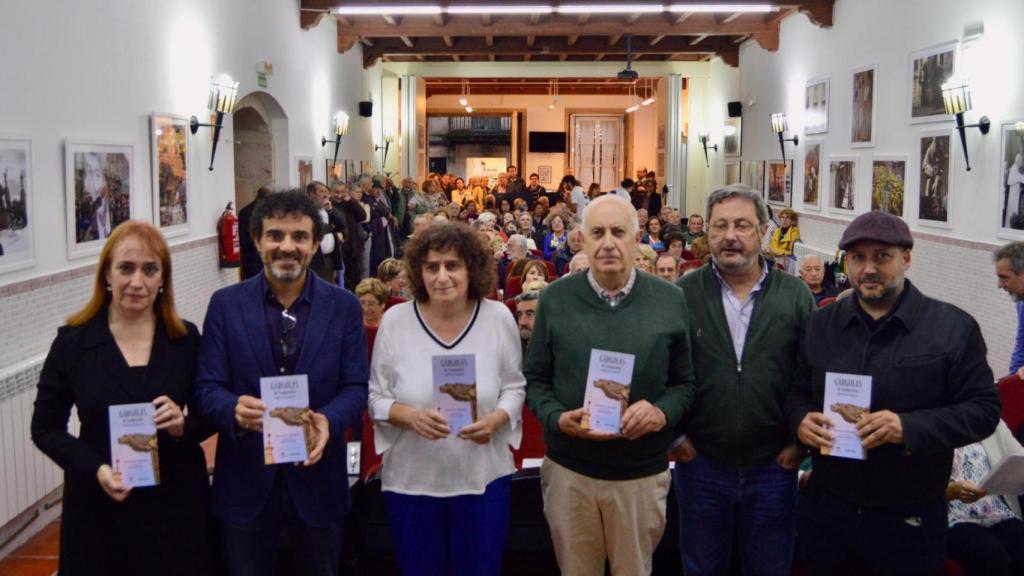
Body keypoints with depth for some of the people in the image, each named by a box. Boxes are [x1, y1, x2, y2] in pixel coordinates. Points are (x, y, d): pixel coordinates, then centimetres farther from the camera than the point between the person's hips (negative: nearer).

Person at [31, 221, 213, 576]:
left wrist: (184, 426, -16)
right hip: (100, 507, -1)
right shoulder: (72, 341, -4)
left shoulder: (186, 338, -1)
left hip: (176, 503, 1)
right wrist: (95, 469, -16)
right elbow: (45, 428, 0)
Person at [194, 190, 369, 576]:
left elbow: (357, 387, -4)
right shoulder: (225, 304, -2)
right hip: (245, 482, 0)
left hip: (317, 478, 1)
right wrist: (236, 409, -28)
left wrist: (327, 419, -25)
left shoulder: (344, 307, -1)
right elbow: (206, 387, -5)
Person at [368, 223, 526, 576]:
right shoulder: (395, 320, -7)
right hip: (410, 479, 0)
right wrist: (410, 415, -22)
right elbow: (376, 396, -2)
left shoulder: (498, 317, -5)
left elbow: (514, 387, 3)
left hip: (483, 476, 0)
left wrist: (496, 419, -17)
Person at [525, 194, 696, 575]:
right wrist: (556, 417, -17)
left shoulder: (670, 301, -3)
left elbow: (685, 382, 2)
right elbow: (534, 378, 1)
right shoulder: (555, 298, -4)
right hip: (569, 470, 0)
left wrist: (663, 412, -18)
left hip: (642, 472, 0)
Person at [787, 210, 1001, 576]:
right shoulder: (820, 324, 7)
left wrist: (909, 427, -24)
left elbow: (984, 409, -9)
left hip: (910, 518, -3)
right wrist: (801, 419, -9)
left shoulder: (953, 327, -7)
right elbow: (797, 392, 14)